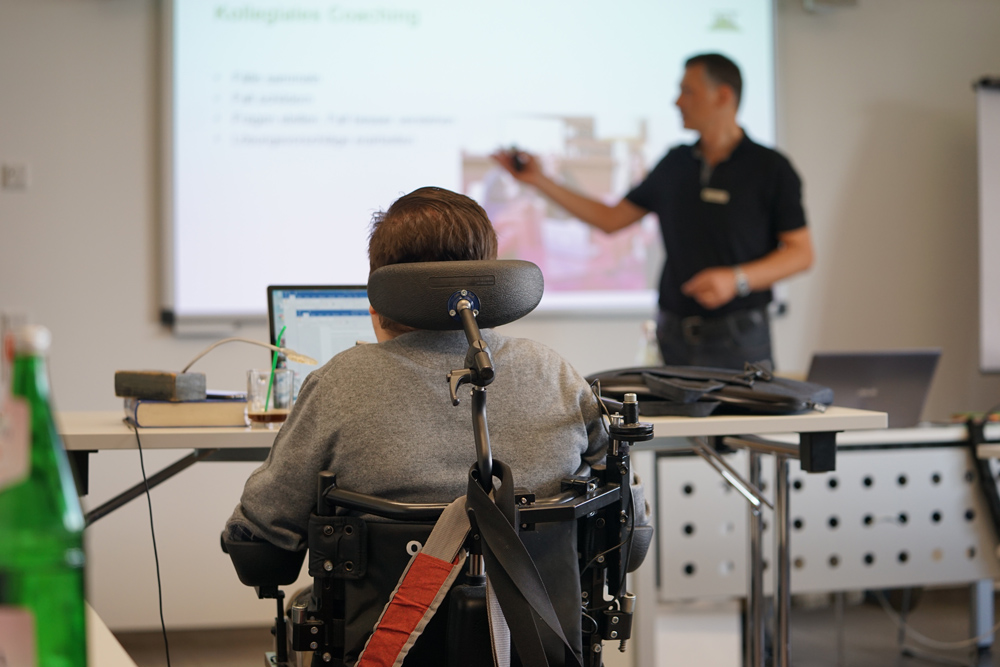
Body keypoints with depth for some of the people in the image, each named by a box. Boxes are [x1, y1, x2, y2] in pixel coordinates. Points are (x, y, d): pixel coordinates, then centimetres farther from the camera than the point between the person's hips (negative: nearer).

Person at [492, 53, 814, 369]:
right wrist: (539, 180, 12)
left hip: (738, 342, -4)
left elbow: (801, 252, -7)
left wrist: (737, 279, -21)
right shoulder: (676, 164, 10)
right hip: (675, 338, 5)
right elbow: (610, 218, 16)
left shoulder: (769, 168, -5)